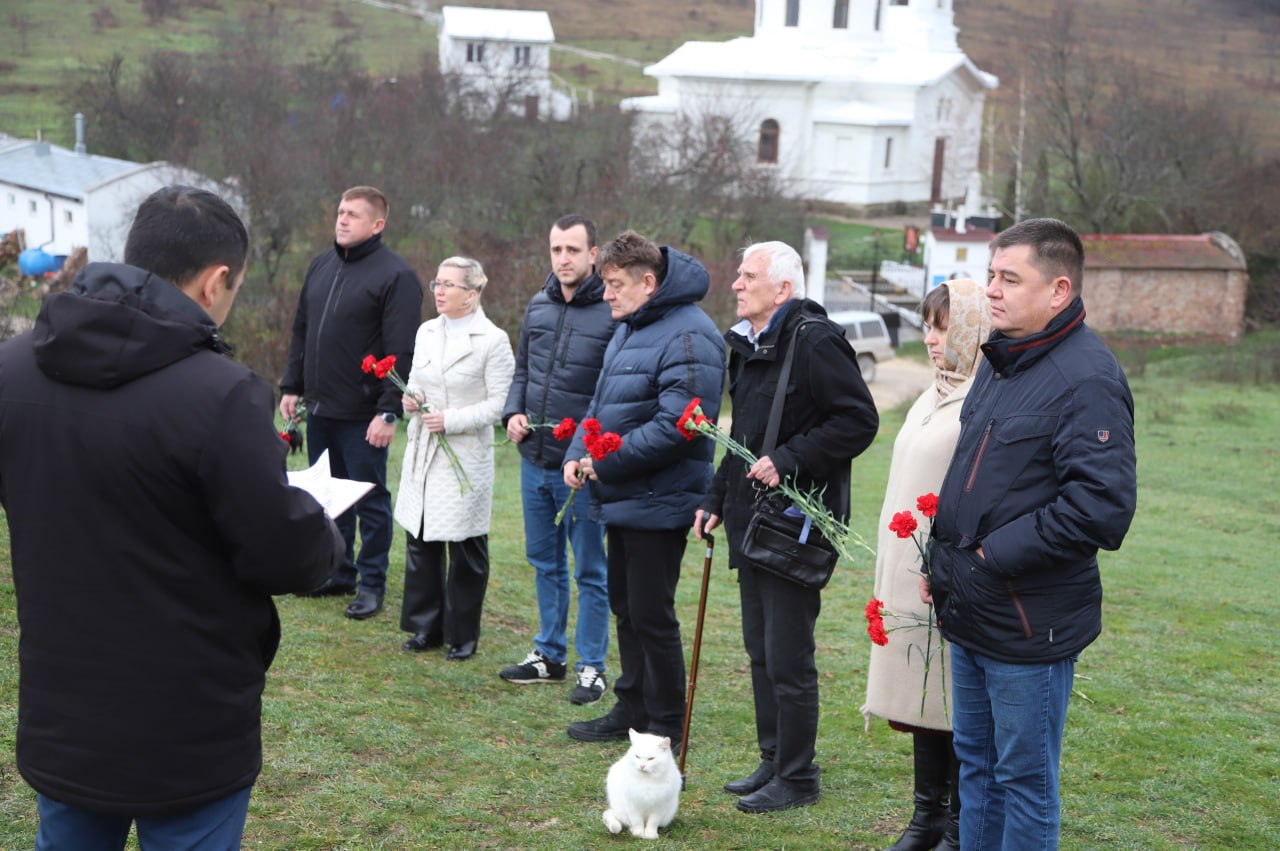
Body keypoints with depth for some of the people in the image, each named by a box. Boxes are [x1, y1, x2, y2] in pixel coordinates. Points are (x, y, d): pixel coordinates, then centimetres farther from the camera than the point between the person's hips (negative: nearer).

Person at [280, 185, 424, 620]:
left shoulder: (395, 275, -11)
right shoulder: (321, 266, 12)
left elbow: (403, 353, -16)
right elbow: (301, 331, 19)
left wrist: (389, 411, -20)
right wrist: (291, 386, 14)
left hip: (363, 416, -7)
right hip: (319, 408, 7)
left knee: (369, 500, 3)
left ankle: (372, 583, 14)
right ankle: (339, 573, 28)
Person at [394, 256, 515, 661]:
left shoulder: (493, 340, -9)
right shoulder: (426, 333, 10)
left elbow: (500, 403, -11)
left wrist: (452, 419, -19)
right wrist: (410, 399, -3)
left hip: (466, 456, -6)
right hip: (422, 451, 6)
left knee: (465, 548, 3)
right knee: (420, 540, 10)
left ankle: (462, 635, 16)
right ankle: (426, 626, 23)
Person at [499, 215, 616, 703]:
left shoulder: (612, 314, -12)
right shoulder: (538, 306, 8)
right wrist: (513, 412, 1)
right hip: (535, 460, 7)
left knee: (589, 570, 5)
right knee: (544, 561, 17)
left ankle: (592, 667, 15)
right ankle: (549, 654, 30)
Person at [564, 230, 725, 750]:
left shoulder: (687, 336, -20)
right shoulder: (628, 329, 13)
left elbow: (677, 425, -27)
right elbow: (602, 404, 21)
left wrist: (608, 461, -20)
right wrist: (578, 452, 3)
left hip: (657, 505, -10)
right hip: (621, 499, 10)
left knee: (652, 617, -2)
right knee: (625, 608, 18)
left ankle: (666, 728, 11)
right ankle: (632, 710, 31)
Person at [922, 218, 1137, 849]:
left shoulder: (1087, 377, -18)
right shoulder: (1000, 361, 11)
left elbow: (1102, 506, -26)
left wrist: (992, 556, -20)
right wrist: (942, 561, 13)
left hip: (1029, 625, -9)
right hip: (970, 612, 9)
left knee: (1024, 779, 5)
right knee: (976, 765, 20)